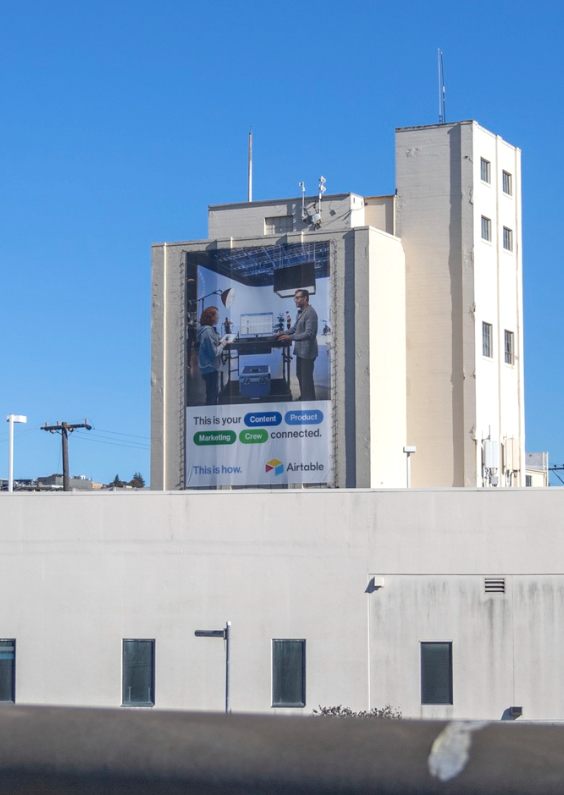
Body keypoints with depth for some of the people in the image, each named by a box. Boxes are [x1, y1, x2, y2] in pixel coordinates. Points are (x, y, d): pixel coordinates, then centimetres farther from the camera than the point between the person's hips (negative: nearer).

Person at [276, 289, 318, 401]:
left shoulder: (310, 313, -21)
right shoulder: (301, 312, 11)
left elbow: (308, 334, -25)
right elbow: (295, 328, 22)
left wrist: (290, 337, -24)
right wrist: (282, 334, 9)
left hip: (307, 351, -10)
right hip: (300, 350, 10)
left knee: (307, 377, -1)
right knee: (300, 375, 20)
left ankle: (309, 400, 8)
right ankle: (303, 397, 33)